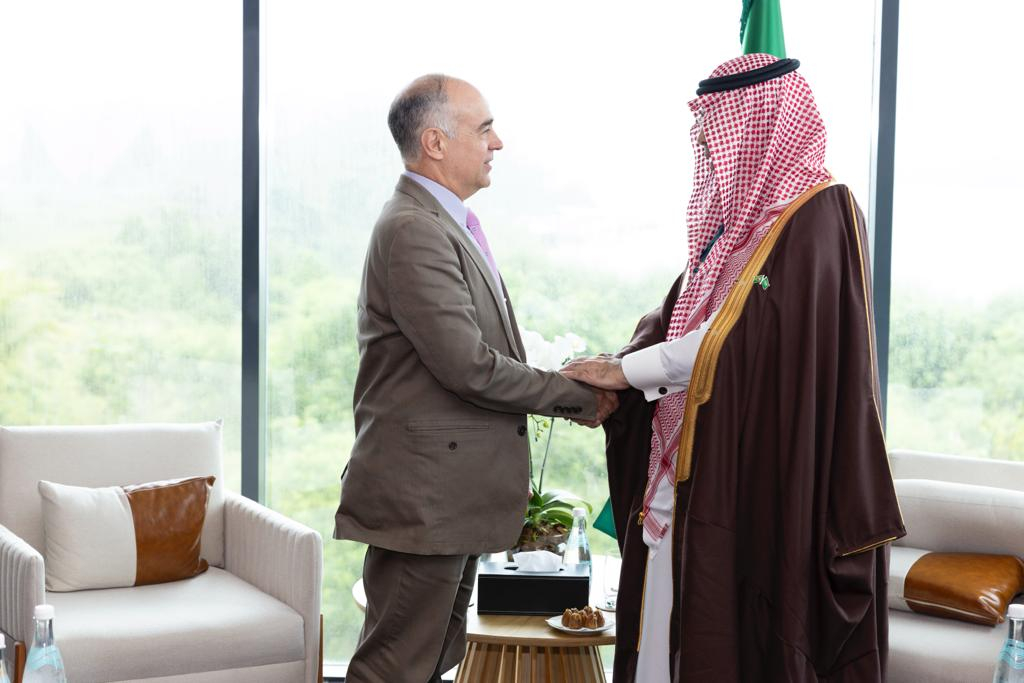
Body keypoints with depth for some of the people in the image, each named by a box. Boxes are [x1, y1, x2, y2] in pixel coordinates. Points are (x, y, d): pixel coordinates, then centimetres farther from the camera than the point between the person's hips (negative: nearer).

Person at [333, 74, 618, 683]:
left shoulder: (448, 224, 16)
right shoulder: (412, 230, -18)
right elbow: (469, 367, -22)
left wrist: (575, 392, 7)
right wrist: (578, 394, -11)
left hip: (453, 493, 11)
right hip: (421, 495, -10)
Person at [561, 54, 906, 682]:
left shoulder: (819, 217, -12)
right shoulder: (738, 215, 14)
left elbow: (740, 336, -18)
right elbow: (678, 318, 13)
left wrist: (627, 370, -11)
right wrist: (608, 387, -2)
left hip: (762, 475, -8)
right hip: (695, 467, 8)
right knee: (677, 622, 10)